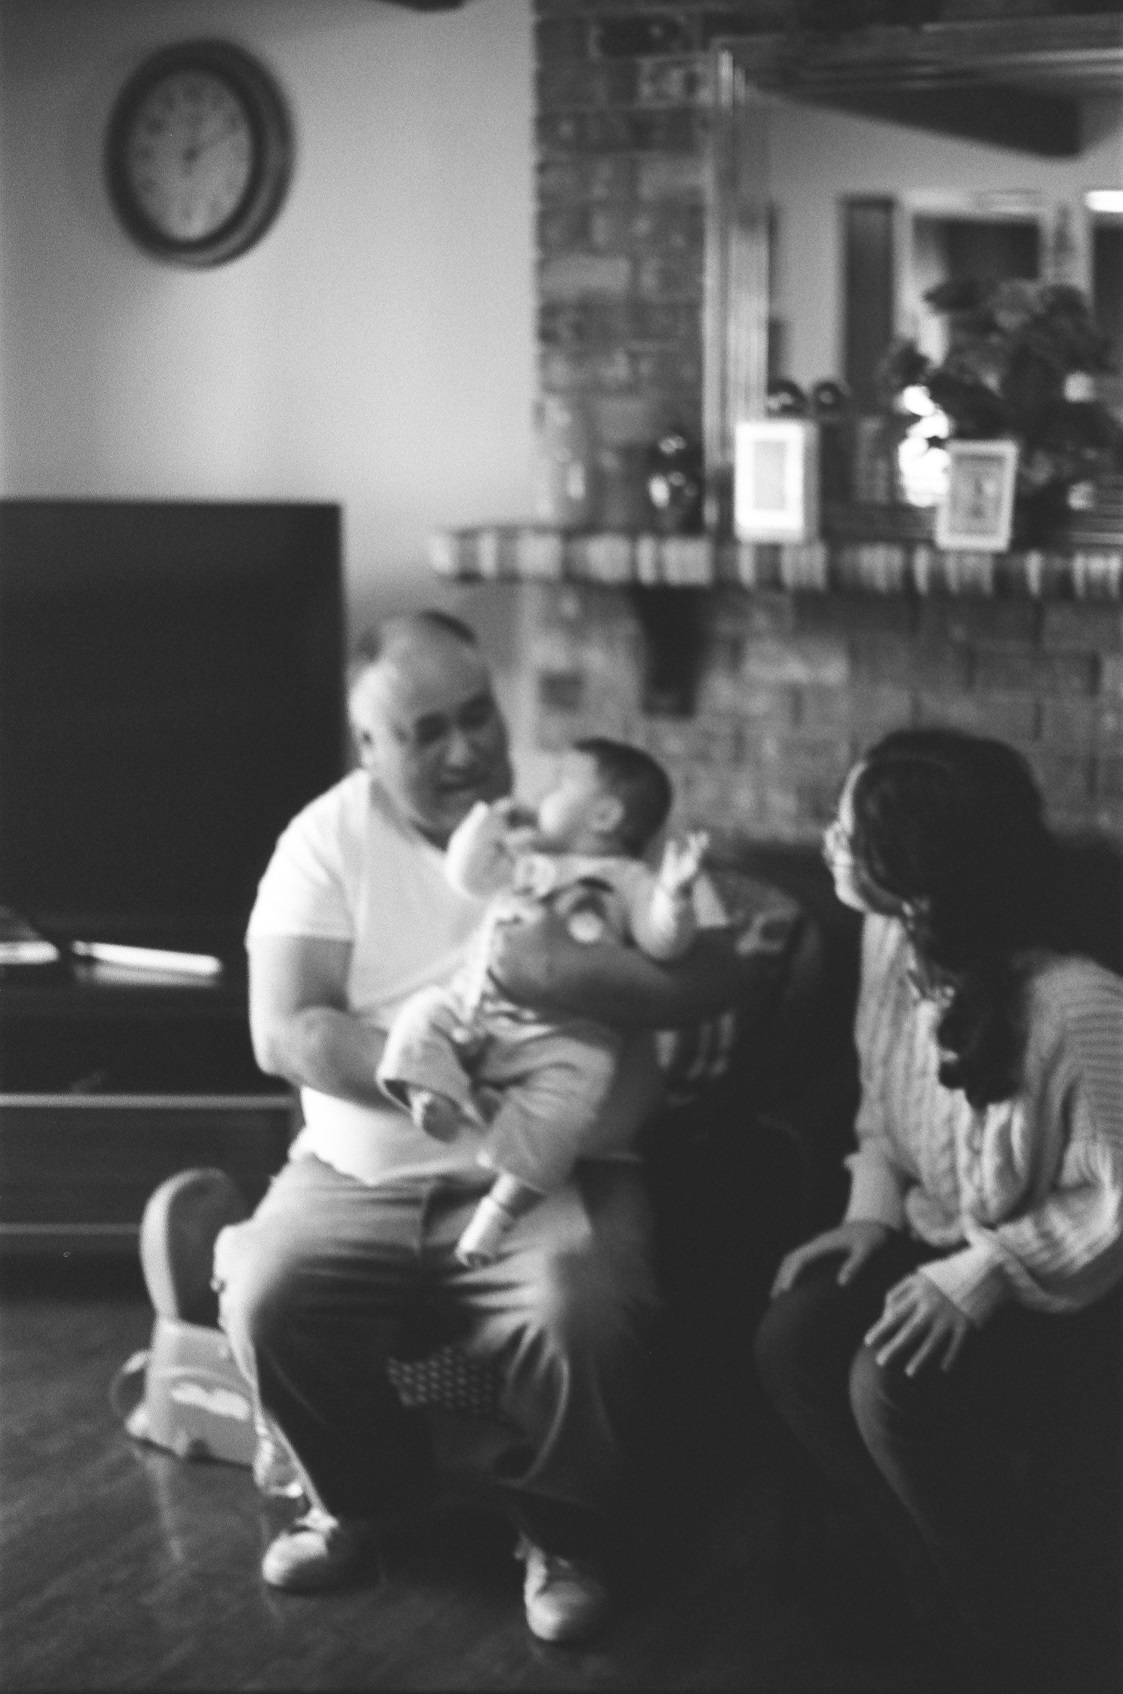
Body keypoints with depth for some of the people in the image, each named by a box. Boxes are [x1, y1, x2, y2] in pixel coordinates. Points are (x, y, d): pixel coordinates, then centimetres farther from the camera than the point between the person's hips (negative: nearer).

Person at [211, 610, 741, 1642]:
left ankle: (561, 1533, 1)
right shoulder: (329, 837, 1)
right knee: (265, 1301, -23)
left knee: (583, 1319, -30)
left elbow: (714, 977, -8)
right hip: (357, 1174, 2)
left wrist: (586, 979, -27)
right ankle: (359, 1498, 9)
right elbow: (283, 1032, -9)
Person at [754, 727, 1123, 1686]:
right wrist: (874, 1214, -4)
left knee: (897, 1386, -30)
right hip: (940, 1245, 8)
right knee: (792, 1341, -16)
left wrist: (984, 1277, -30)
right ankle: (949, 1591, 5)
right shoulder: (890, 941, -6)